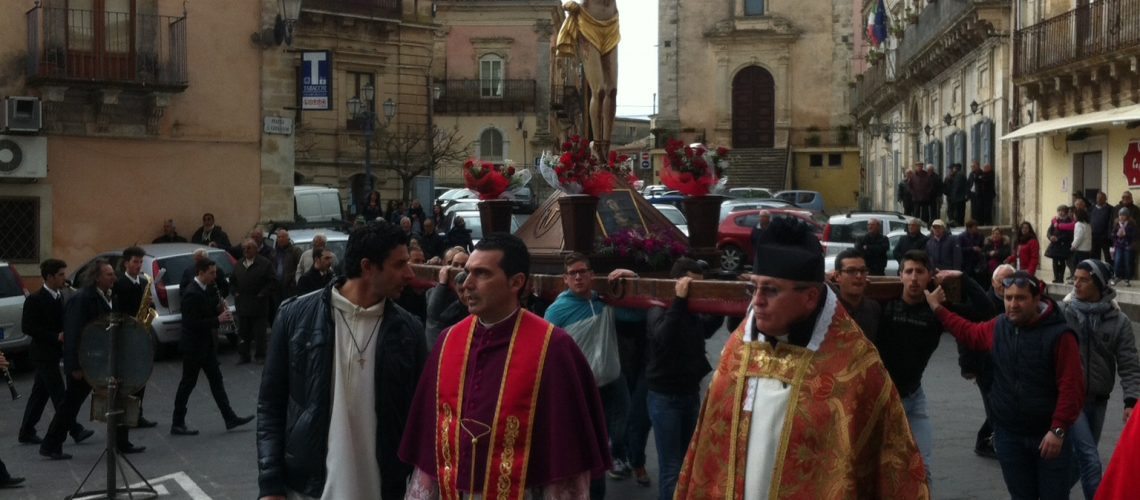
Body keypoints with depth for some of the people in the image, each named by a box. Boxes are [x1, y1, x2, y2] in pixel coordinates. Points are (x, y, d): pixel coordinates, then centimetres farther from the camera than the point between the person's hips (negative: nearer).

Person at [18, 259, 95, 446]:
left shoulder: (60, 296, 10)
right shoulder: (35, 300, -14)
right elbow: (28, 328, -17)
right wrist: (56, 336, -22)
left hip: (53, 353, 8)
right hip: (43, 354, -8)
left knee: (40, 394, 12)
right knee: (59, 395, -7)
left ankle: (26, 433, 19)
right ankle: (76, 431, -7)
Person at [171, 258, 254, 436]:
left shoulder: (205, 290, 7)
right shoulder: (191, 293, -21)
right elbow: (192, 323, -25)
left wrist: (220, 311, -1)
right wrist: (217, 320, -24)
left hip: (206, 345, 9)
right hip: (193, 346, -9)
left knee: (216, 380, 9)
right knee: (188, 383, 1)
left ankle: (230, 418, 12)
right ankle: (177, 424, 12)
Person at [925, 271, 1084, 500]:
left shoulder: (1058, 334, -15)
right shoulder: (998, 328, 3)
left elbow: (1072, 387, -17)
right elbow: (969, 333, 25)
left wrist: (1059, 429, -20)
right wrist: (937, 308, 26)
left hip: (1049, 435, -4)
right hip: (1008, 436, 5)